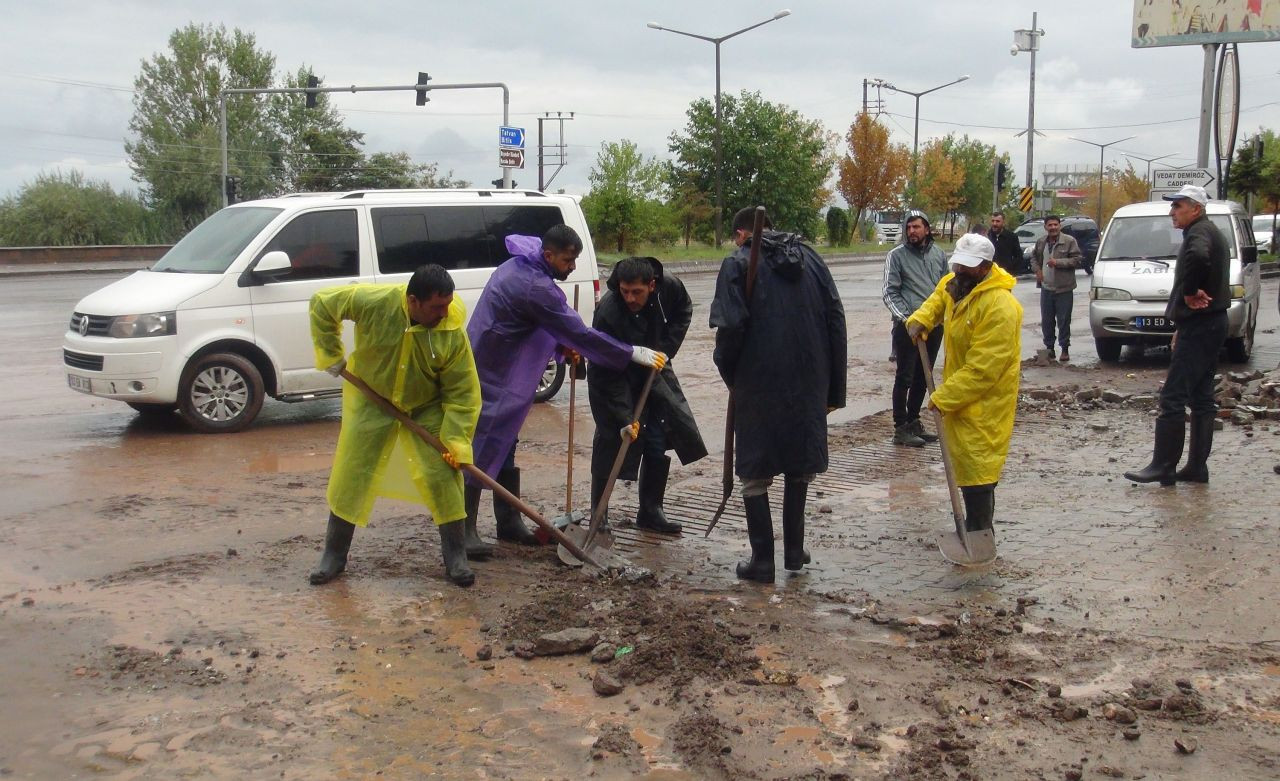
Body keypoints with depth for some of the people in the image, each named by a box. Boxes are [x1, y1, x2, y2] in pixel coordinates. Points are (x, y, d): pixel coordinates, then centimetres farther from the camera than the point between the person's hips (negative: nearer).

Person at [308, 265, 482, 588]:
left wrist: (456, 441, -25)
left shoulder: (453, 333, -26)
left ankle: (455, 556, 9)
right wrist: (331, 356, -10)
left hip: (427, 407, 0)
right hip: (370, 400, 0)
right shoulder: (374, 302, -29)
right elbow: (321, 304, -12)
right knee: (350, 475, 3)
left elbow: (463, 393, -19)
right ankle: (334, 555, 19)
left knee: (444, 476, -6)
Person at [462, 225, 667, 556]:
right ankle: (465, 530, -4)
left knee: (504, 444, 13)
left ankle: (509, 522, 20)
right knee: (485, 446, -8)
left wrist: (561, 345, 4)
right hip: (491, 376, -10)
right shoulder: (535, 287, -24)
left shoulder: (522, 266, 7)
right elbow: (580, 333, -24)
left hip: (499, 370, 10)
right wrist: (634, 354, -20)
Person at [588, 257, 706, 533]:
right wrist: (625, 419, -33)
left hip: (652, 373, 5)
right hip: (613, 379, -4)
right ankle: (598, 516, 6)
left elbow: (683, 312, 5)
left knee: (660, 443, 2)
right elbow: (608, 375, -30)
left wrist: (666, 350, -8)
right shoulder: (607, 312, -34)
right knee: (610, 446, -7)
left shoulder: (670, 287, -20)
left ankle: (650, 511, 15)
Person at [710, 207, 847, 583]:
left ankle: (762, 560, 10)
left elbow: (730, 327, -14)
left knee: (756, 472, 7)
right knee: (800, 464, 19)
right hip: (809, 383, 4)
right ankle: (794, 550, 26)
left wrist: (729, 373, 4)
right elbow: (836, 321, 6)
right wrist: (834, 389, 9)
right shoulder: (809, 258, 10)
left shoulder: (738, 264, -3)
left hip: (759, 383, -4)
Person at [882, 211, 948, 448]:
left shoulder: (939, 254, 10)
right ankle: (901, 428, 2)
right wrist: (905, 317, -15)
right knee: (905, 377, -3)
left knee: (922, 377, 13)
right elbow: (889, 292, -6)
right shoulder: (897, 255, -4)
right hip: (908, 325, -5)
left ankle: (913, 422, 26)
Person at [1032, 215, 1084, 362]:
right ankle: (1049, 347, 21)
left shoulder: (1069, 241, -6)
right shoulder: (1041, 242, 10)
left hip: (1064, 289, -5)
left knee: (1063, 321, -2)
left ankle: (1065, 350, 6)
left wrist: (1058, 263, -17)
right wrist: (1037, 269, 7)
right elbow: (1034, 257, 25)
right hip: (1046, 288, 5)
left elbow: (1078, 259, -9)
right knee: (1046, 321, 9)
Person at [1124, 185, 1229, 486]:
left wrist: (1190, 292, -26)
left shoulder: (1199, 233, -14)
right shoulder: (1209, 233, 20)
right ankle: (1197, 467, 16)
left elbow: (1198, 256, -40)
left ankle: (1163, 467, -8)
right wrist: (1182, 325, 21)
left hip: (1199, 327, -11)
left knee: (1172, 398, -10)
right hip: (1208, 324, 11)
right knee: (1201, 398, 12)